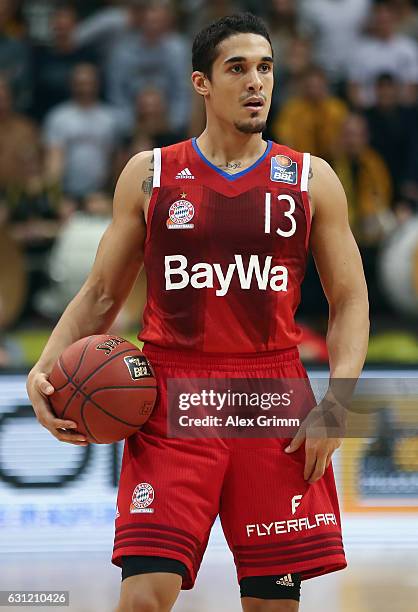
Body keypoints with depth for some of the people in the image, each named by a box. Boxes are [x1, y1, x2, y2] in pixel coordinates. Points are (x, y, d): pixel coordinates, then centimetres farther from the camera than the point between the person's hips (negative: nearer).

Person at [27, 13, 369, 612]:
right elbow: (101, 295, 12)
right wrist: (45, 369, -5)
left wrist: (336, 399, -7)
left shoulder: (310, 179, 8)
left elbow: (350, 301, 8)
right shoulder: (149, 174, 7)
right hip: (172, 404, -1)